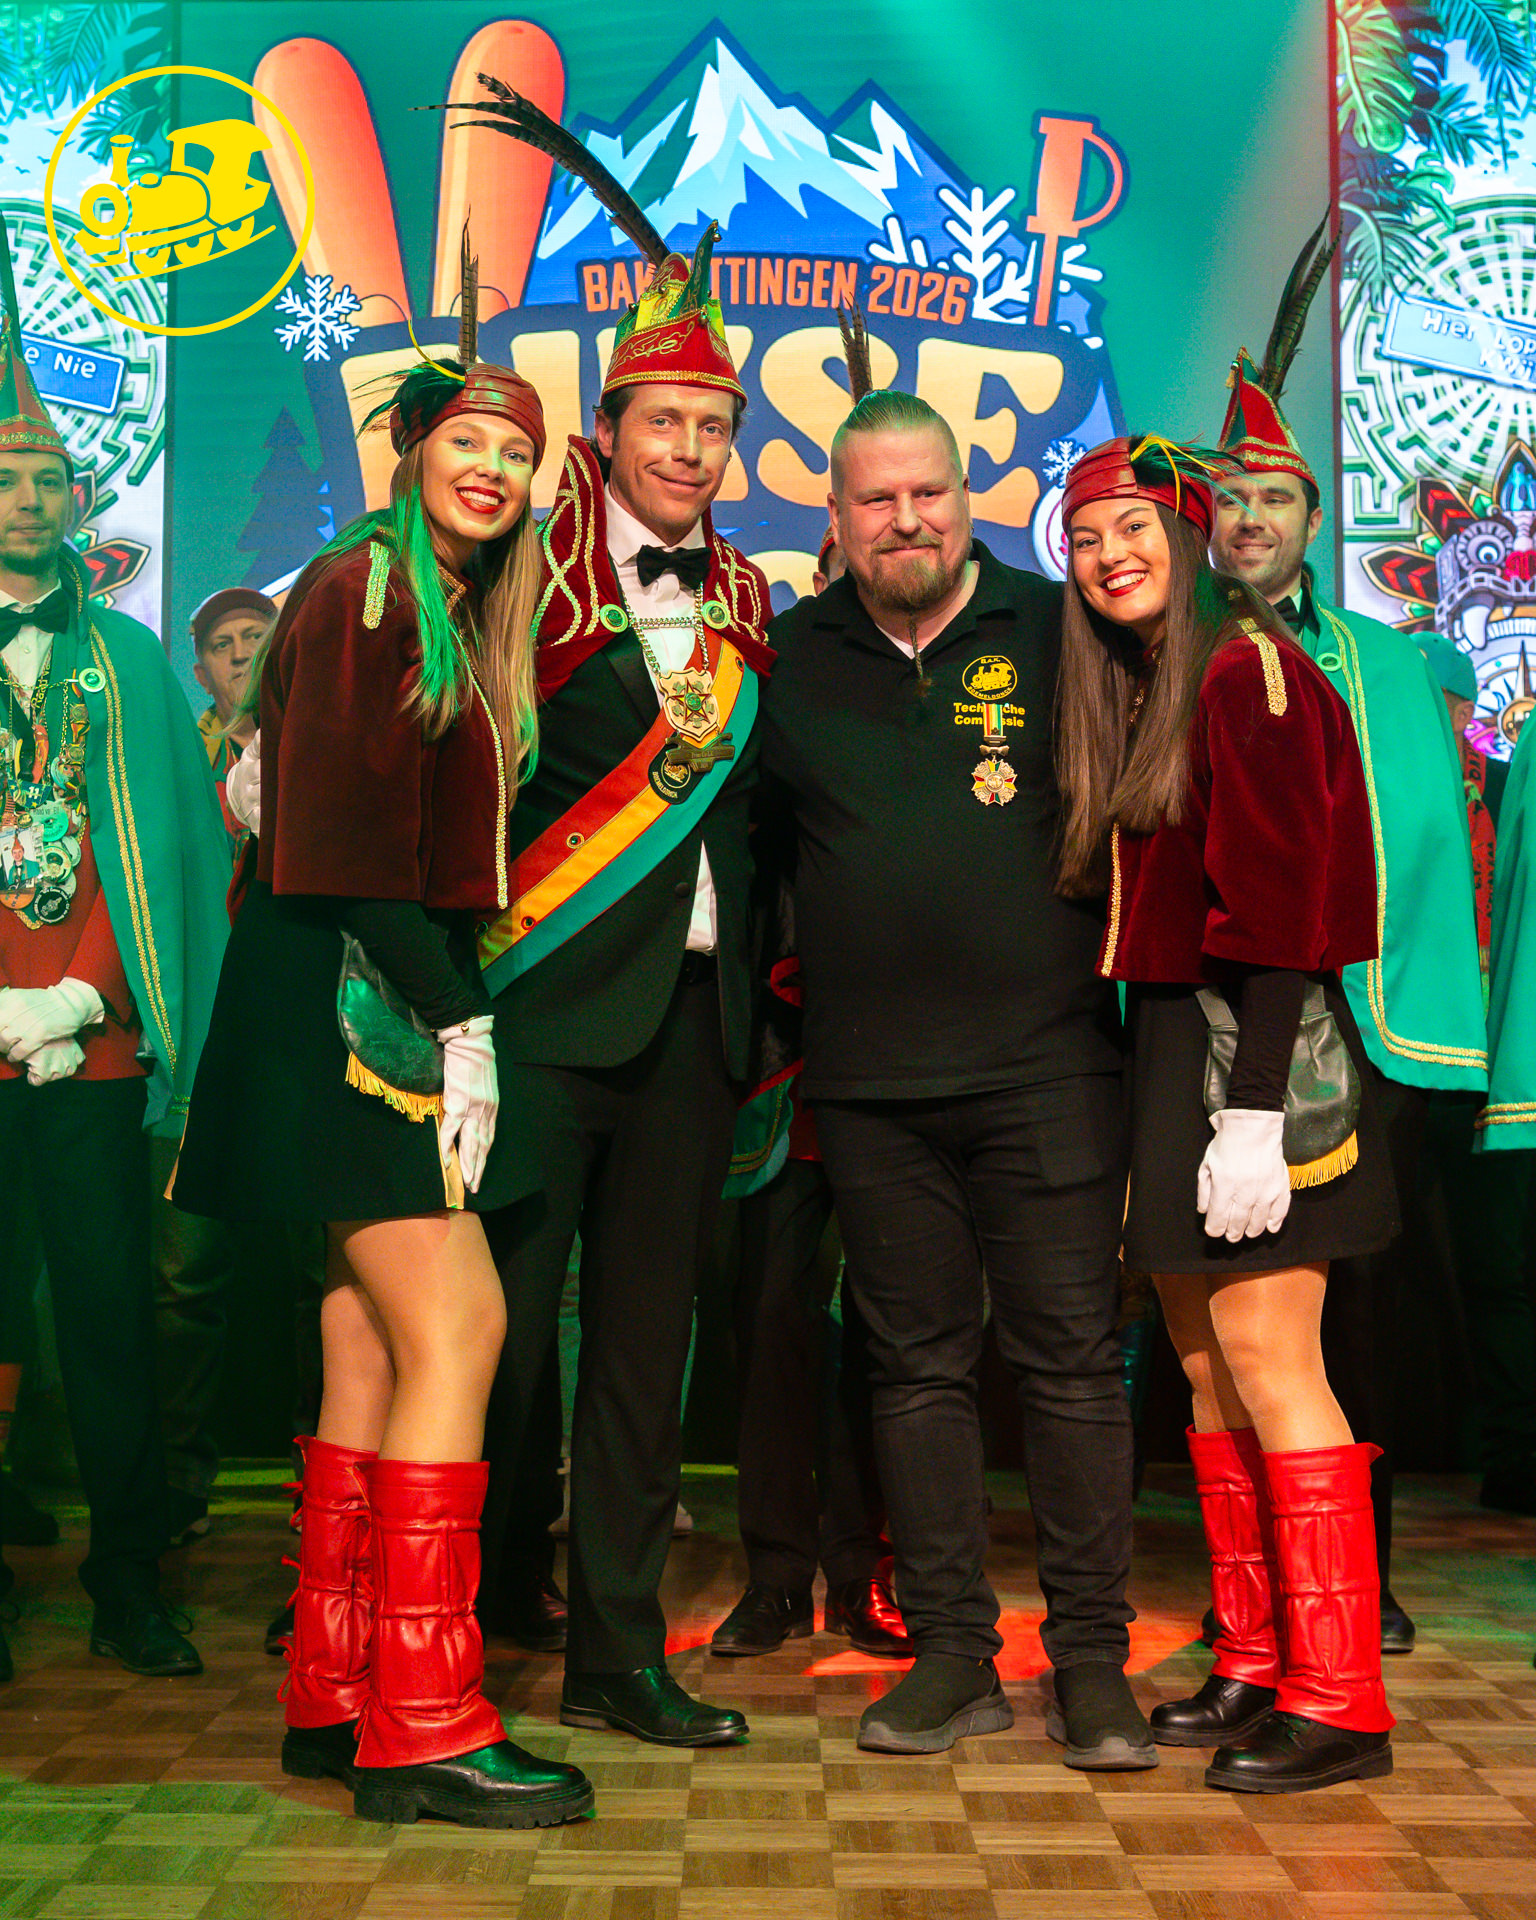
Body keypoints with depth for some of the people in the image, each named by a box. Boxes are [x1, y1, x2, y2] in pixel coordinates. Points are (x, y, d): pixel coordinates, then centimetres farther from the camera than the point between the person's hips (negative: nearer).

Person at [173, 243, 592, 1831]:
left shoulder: (467, 626, 19)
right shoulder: (361, 591, -7)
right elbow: (345, 841, -15)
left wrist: (454, 1011, 5)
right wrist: (450, 1018, -15)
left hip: (405, 1015, 9)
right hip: (344, 1011, -9)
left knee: (372, 1345, 8)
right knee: (455, 1332, -11)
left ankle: (333, 1701, 15)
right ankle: (421, 1725, -4)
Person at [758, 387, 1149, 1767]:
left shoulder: (1054, 632, 2)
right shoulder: (794, 657, 9)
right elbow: (761, 836, 17)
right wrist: (800, 982, 9)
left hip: (1047, 1065, -2)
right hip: (871, 1081, 3)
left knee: (1071, 1361, 1)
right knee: (918, 1365, 8)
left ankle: (1093, 1656, 13)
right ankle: (951, 1654, 19)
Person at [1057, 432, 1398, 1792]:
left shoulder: (1247, 668, -10)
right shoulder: (1126, 690, 17)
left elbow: (1279, 901, -17)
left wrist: (1252, 1107, -22)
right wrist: (1169, 1079, 9)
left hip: (1250, 1041, -9)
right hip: (1164, 1043, 9)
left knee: (1263, 1355, -8)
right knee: (1205, 1362, 9)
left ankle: (1338, 1696, 0)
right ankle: (1256, 1667, 18)